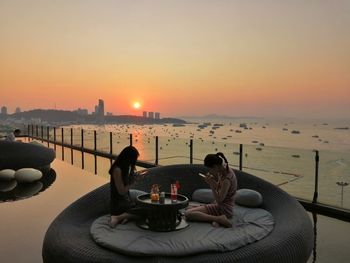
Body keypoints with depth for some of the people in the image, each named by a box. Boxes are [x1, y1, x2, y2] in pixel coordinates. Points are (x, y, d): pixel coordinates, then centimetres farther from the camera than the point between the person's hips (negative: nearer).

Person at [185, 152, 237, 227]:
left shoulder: (227, 179, -24)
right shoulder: (226, 170, 3)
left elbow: (219, 200, -22)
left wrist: (211, 184, -23)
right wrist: (213, 180, -3)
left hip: (224, 209, -10)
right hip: (221, 205, 10)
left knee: (188, 214, -20)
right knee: (190, 208, 15)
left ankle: (219, 219, -20)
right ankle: (215, 218, -3)